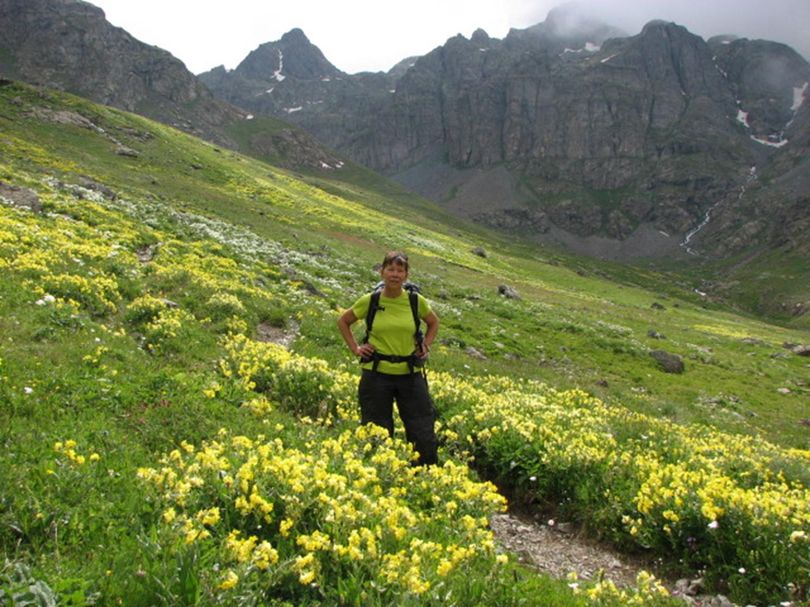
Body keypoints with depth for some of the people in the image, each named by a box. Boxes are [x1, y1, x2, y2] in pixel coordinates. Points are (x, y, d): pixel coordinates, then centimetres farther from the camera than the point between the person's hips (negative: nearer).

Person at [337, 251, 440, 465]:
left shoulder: (416, 301, -2)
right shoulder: (370, 301, -4)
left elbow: (433, 322, 20)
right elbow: (343, 321, 13)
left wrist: (426, 346, 6)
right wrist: (355, 348, 3)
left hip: (410, 375, 1)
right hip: (377, 375, -1)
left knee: (424, 436, 3)